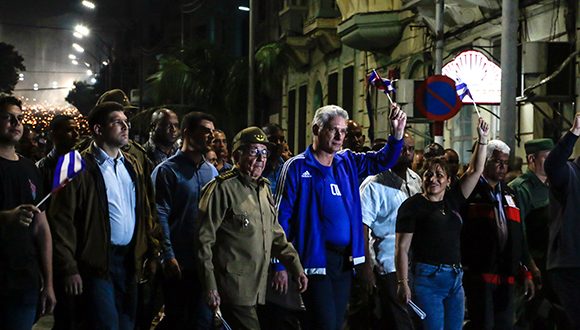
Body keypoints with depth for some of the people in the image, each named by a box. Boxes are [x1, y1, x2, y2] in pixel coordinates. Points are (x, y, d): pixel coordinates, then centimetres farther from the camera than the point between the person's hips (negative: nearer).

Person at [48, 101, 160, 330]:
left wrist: (152, 251, 8)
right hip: (97, 262, -7)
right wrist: (69, 269, -15)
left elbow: (145, 212, 18)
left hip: (130, 260, 7)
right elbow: (61, 220, -11)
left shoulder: (133, 166, 15)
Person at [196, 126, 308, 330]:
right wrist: (209, 286, -14)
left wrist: (297, 268, 12)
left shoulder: (264, 189, 16)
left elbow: (276, 235, 22)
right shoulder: (223, 188, -9)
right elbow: (204, 239, -11)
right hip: (234, 288, -8)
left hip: (258, 288, 8)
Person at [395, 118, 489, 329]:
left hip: (455, 278, 6)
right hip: (427, 278, -6)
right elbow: (402, 248, -7)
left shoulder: (452, 200, 12)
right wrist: (403, 283, -14)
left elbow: (475, 171, 12)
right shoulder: (413, 205, -3)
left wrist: (482, 140, 4)